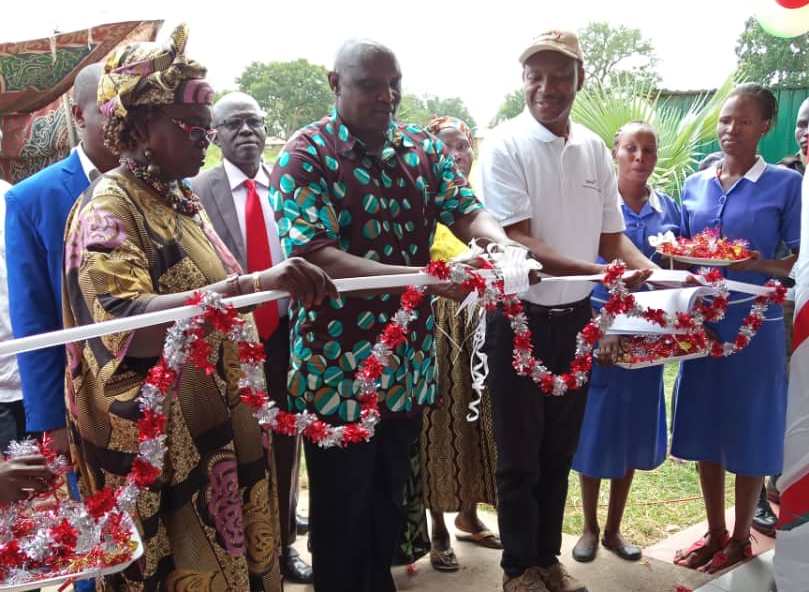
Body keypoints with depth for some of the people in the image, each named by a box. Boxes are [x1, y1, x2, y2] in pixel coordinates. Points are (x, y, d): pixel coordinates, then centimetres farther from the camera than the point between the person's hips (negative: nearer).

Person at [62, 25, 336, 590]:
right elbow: (124, 324, -33)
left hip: (219, 425, 8)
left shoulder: (183, 200, 9)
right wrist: (251, 284, -43)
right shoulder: (108, 209, -16)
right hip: (159, 441, -8)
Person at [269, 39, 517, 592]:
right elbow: (316, 256, -23)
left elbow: (468, 212, -4)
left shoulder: (425, 148, 4)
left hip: (409, 358, 5)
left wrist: (504, 246, -28)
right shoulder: (304, 156, -13)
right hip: (338, 364, -5)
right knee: (342, 506, 11)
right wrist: (419, 278, -34)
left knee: (391, 496, 22)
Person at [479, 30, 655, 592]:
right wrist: (598, 273, -30)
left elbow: (611, 235, 10)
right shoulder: (505, 145, -12)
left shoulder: (594, 148, 5)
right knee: (520, 453, 7)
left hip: (575, 317, 5)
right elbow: (517, 240, -20)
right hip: (521, 316, -5)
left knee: (560, 447, 17)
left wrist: (653, 271, -9)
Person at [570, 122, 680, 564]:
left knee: (633, 430, 12)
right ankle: (589, 528, 24)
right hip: (597, 330, -4)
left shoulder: (668, 208, 7)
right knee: (595, 429, 5)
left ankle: (614, 529, 28)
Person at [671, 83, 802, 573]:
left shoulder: (785, 184, -4)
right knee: (705, 430, 11)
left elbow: (798, 262, -5)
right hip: (701, 322, 4)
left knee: (749, 433, 6)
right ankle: (715, 532, 28)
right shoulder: (695, 185, 8)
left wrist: (757, 265, -21)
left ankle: (741, 538, 24)